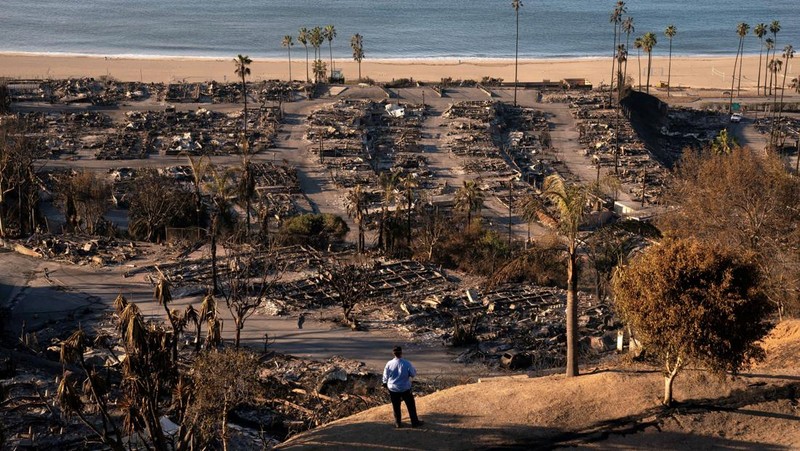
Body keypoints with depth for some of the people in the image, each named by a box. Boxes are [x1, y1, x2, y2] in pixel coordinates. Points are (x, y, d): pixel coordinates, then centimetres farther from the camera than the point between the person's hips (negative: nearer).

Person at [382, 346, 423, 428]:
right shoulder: (407, 364, -21)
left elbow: (385, 377, -2)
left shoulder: (389, 364, -13)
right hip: (405, 389, -2)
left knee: (396, 406, 17)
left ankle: (398, 423, 25)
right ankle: (415, 422, 21)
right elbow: (413, 374, -9)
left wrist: (385, 385, 17)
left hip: (393, 388, 2)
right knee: (411, 406, 13)